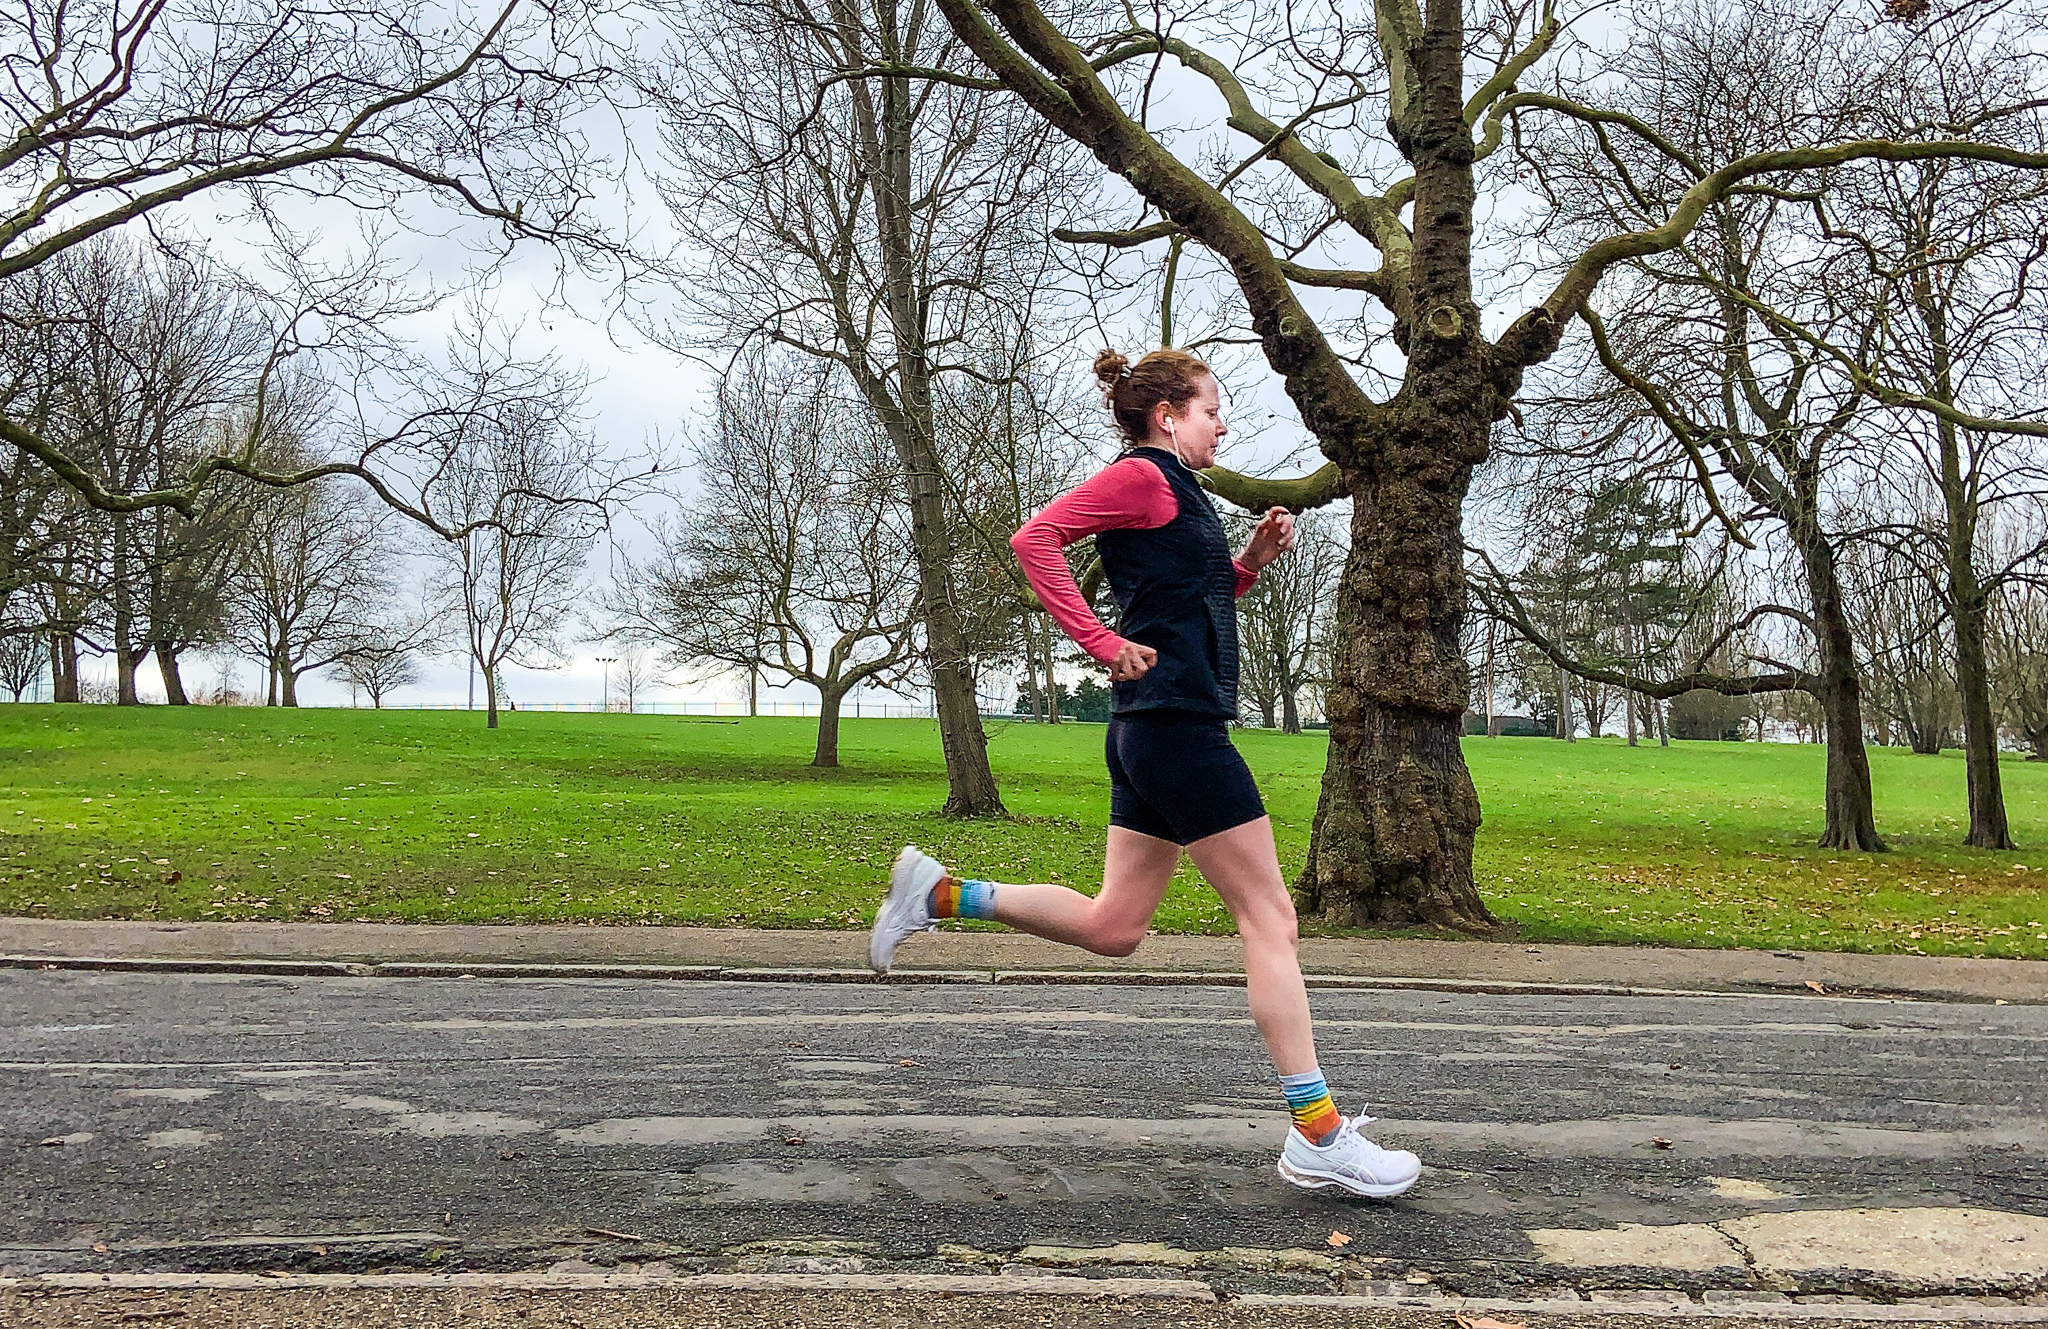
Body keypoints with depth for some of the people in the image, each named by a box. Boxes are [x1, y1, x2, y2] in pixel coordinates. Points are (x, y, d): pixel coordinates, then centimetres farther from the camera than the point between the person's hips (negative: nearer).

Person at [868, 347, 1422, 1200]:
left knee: (1113, 927, 12)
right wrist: (1102, 642, -21)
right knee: (1269, 917, -5)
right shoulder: (1142, 475, -7)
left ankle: (939, 893, 14)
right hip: (1176, 722, -10)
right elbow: (1036, 539, -18)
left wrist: (1251, 561, 14)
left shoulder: (1177, 493, 22)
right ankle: (1318, 1136, 1)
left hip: (1154, 733, 10)